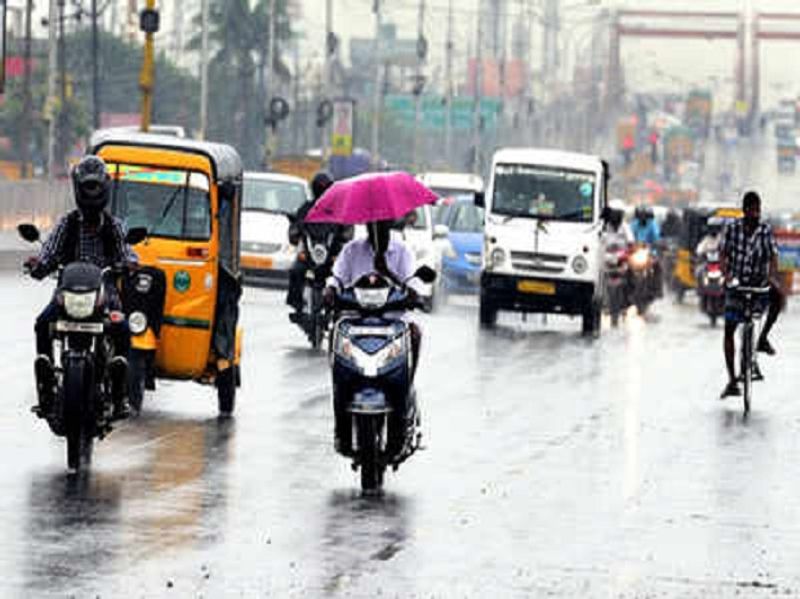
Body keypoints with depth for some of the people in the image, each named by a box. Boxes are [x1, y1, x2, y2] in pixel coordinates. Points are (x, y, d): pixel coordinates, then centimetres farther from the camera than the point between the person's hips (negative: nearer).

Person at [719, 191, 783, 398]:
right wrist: (726, 274, -26)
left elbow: (773, 256, -10)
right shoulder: (732, 228, -4)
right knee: (729, 330, -7)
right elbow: (723, 254, -7)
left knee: (778, 296, -31)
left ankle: (763, 338, -12)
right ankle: (732, 380, -4)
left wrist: (772, 276, -30)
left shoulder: (766, 231, -3)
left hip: (759, 282, 0)